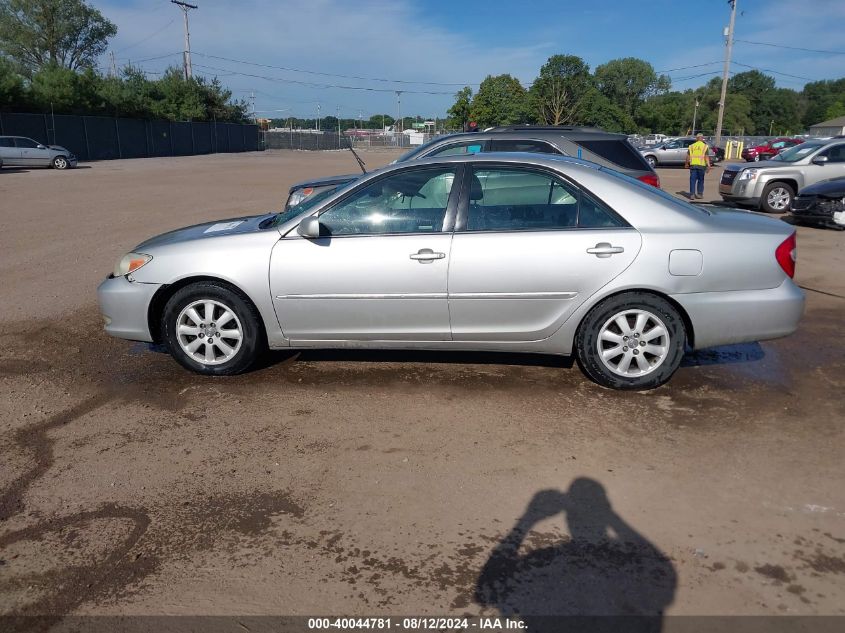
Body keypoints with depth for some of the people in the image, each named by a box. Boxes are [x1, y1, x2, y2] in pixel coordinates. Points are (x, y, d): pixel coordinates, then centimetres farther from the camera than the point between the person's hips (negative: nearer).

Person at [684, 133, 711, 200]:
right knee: (700, 180, 10)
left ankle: (692, 194, -1)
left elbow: (688, 156, 8)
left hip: (693, 165, 2)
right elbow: (707, 157, -7)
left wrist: (686, 164, 21)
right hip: (701, 165, -1)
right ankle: (699, 194, 12)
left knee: (692, 180, 3)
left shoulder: (691, 146, 7)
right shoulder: (705, 146, 0)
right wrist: (708, 166, -9)